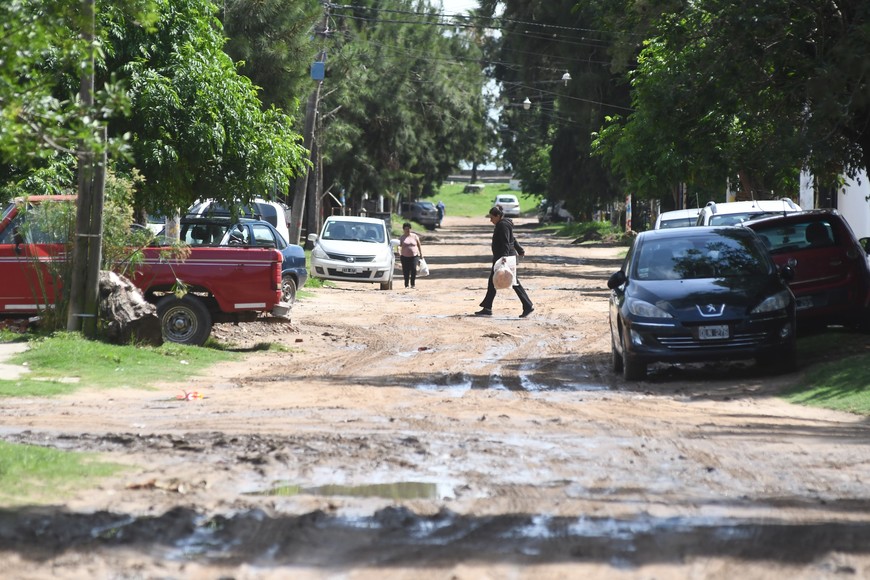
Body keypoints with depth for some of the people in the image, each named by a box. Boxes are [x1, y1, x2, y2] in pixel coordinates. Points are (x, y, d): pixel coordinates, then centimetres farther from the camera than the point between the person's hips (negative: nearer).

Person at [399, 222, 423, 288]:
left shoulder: (415, 236, 9)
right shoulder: (402, 238, 6)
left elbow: (419, 246, 15)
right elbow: (399, 246, -5)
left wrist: (421, 254, 11)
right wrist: (399, 253, -23)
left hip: (414, 256, 0)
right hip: (405, 257, 0)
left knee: (414, 270, -14)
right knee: (406, 271, -1)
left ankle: (412, 284, -7)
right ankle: (406, 285, 8)